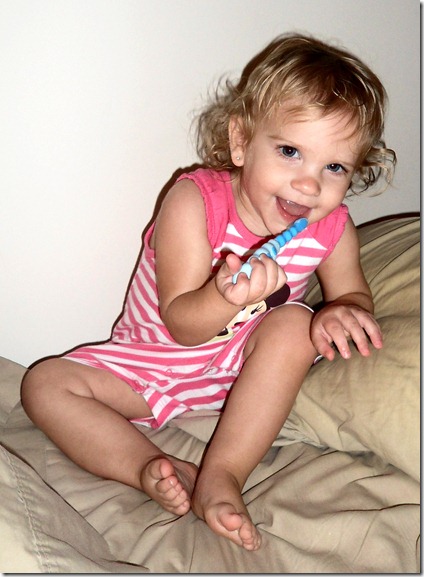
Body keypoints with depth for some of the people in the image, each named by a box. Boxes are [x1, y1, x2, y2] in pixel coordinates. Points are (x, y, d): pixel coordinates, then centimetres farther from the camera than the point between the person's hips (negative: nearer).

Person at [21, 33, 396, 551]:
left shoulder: (332, 228, -14)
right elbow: (181, 324, -27)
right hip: (156, 366, -1)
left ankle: (221, 475, -29)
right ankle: (152, 467, -23)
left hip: (248, 370, 2)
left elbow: (354, 293, 3)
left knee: (295, 324, -30)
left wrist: (339, 313, -23)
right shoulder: (194, 202, -25)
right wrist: (227, 298, -51)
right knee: (45, 385, -16)